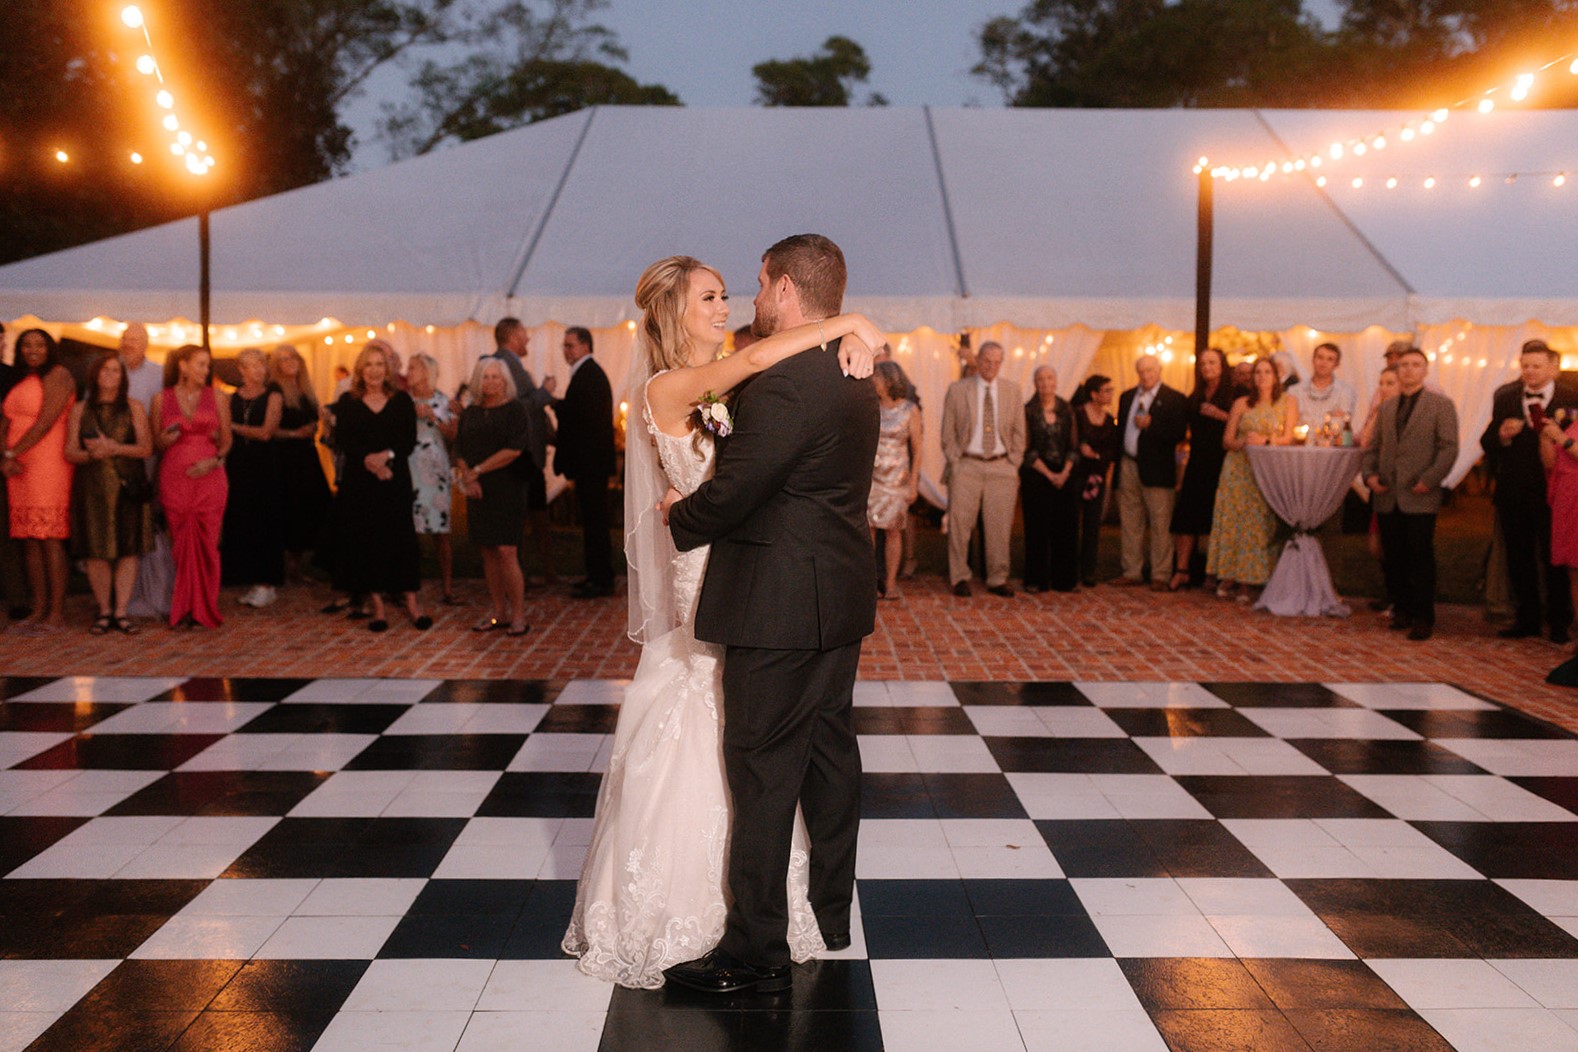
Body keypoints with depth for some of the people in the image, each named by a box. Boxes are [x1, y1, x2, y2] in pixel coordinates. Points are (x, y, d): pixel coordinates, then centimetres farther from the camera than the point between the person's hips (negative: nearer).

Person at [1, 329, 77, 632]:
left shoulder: (57, 376, -4)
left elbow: (46, 421, -13)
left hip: (49, 465, -7)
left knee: (49, 538, -10)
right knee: (28, 539, 6)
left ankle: (56, 612, -8)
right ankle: (38, 609, 10)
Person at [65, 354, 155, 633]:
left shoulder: (134, 408, 8)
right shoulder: (80, 410, 11)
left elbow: (146, 448, -1)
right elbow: (70, 452, 4)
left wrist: (115, 448, -15)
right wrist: (92, 454, -16)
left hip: (127, 485, -1)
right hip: (91, 488, 1)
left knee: (128, 548, -3)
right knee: (96, 550, -1)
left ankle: (121, 611, 3)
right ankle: (104, 611, 9)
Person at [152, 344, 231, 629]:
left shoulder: (217, 399, 8)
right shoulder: (162, 399, 7)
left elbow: (227, 440, 10)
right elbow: (155, 443, 12)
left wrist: (214, 461, -8)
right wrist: (164, 440, -10)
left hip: (209, 477, 0)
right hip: (174, 479, 0)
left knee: (207, 544, -2)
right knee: (181, 544, 1)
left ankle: (205, 609, 8)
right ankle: (183, 611, 9)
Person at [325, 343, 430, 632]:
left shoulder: (402, 400, 7)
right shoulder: (347, 402, 7)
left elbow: (409, 441, -1)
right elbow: (343, 442, -3)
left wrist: (387, 455, -18)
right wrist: (369, 461, -18)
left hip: (396, 480, 0)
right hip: (359, 481, 0)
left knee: (401, 539, -1)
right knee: (365, 540, 0)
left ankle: (412, 603, 4)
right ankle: (376, 606, 7)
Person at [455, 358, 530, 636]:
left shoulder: (514, 409, -2)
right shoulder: (470, 413, 14)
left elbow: (514, 449, -12)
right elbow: (460, 450, 10)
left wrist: (478, 470, -10)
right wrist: (465, 474, -9)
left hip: (506, 488, -5)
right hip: (477, 490, 5)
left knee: (505, 551, -11)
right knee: (488, 552, 6)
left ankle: (518, 616, -5)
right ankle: (498, 613, 14)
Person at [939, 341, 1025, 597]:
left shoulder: (1012, 390, 9)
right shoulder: (957, 390, 3)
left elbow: (1018, 432, 12)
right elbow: (948, 433, 4)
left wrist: (1013, 465, 4)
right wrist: (954, 464, -3)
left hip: (1002, 467, 2)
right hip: (967, 465, -2)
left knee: (1000, 526, 2)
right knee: (960, 523, -5)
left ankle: (997, 580, 12)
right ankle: (960, 578, 7)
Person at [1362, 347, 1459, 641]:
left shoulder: (1441, 405, 1)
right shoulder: (1386, 408, 17)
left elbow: (1449, 447, -6)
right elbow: (1374, 447, 19)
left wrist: (1429, 479, -16)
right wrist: (1370, 474, 1)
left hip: (1419, 496, -5)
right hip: (1388, 496, 5)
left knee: (1421, 559, -2)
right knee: (1393, 558, 8)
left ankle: (1423, 617, 5)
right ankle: (1401, 610, 19)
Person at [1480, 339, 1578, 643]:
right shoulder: (1504, 398, 6)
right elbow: (1487, 445, 2)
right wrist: (1501, 435, -17)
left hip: (1552, 492, -3)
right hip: (1513, 491, 3)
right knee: (1519, 559, 11)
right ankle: (1527, 619, 23)